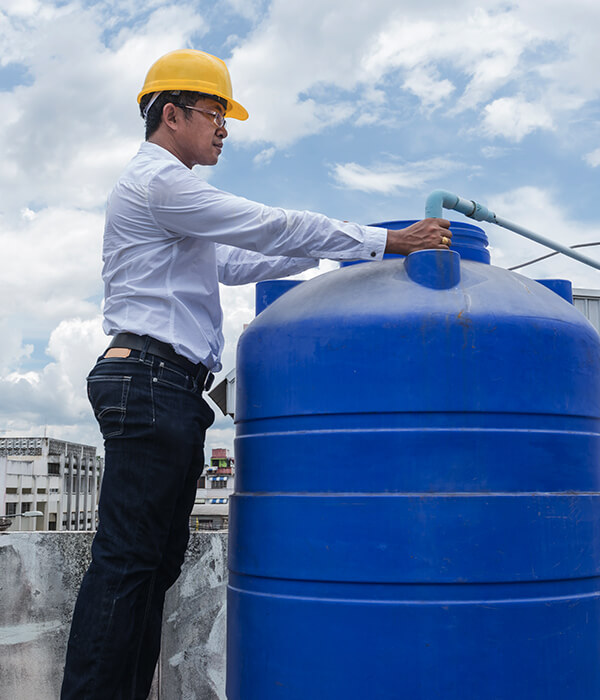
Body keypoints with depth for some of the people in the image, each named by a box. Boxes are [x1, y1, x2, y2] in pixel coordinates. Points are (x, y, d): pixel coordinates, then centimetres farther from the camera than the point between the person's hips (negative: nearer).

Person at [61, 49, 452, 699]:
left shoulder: (168, 191, 28)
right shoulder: (156, 179, -6)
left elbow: (234, 263, 31)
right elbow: (271, 228, -12)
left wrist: (327, 249, 23)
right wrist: (386, 240, -10)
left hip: (165, 389, 10)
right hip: (151, 379, -10)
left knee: (156, 559, 9)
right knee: (125, 560, -10)